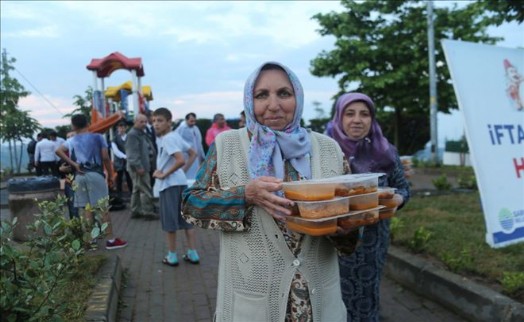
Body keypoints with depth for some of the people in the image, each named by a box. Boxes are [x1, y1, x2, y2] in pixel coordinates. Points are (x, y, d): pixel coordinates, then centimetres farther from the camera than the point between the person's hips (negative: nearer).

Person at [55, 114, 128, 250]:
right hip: (95, 174, -3)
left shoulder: (71, 141, 11)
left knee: (85, 208, 7)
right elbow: (105, 157, -4)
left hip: (79, 176, 3)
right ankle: (110, 240, 0)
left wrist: (74, 164, -4)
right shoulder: (98, 137, 3)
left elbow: (58, 151, -5)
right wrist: (110, 174, 4)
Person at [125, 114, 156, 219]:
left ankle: (135, 211, 22)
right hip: (138, 167, -11)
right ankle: (148, 212, -1)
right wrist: (138, 166, -24)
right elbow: (132, 153, -21)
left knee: (137, 189, 15)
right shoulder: (132, 134, -15)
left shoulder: (141, 133, 18)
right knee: (145, 190, -7)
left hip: (141, 166, 11)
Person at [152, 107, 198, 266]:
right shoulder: (175, 136, 11)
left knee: (169, 221, 4)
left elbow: (180, 160, -29)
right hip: (181, 182, 9)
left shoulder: (167, 139, -17)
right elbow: (193, 154, 18)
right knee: (186, 218, 12)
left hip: (170, 184, -9)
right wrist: (184, 170, 11)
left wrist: (164, 174, -18)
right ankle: (192, 253, 18)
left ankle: (172, 256, 15)